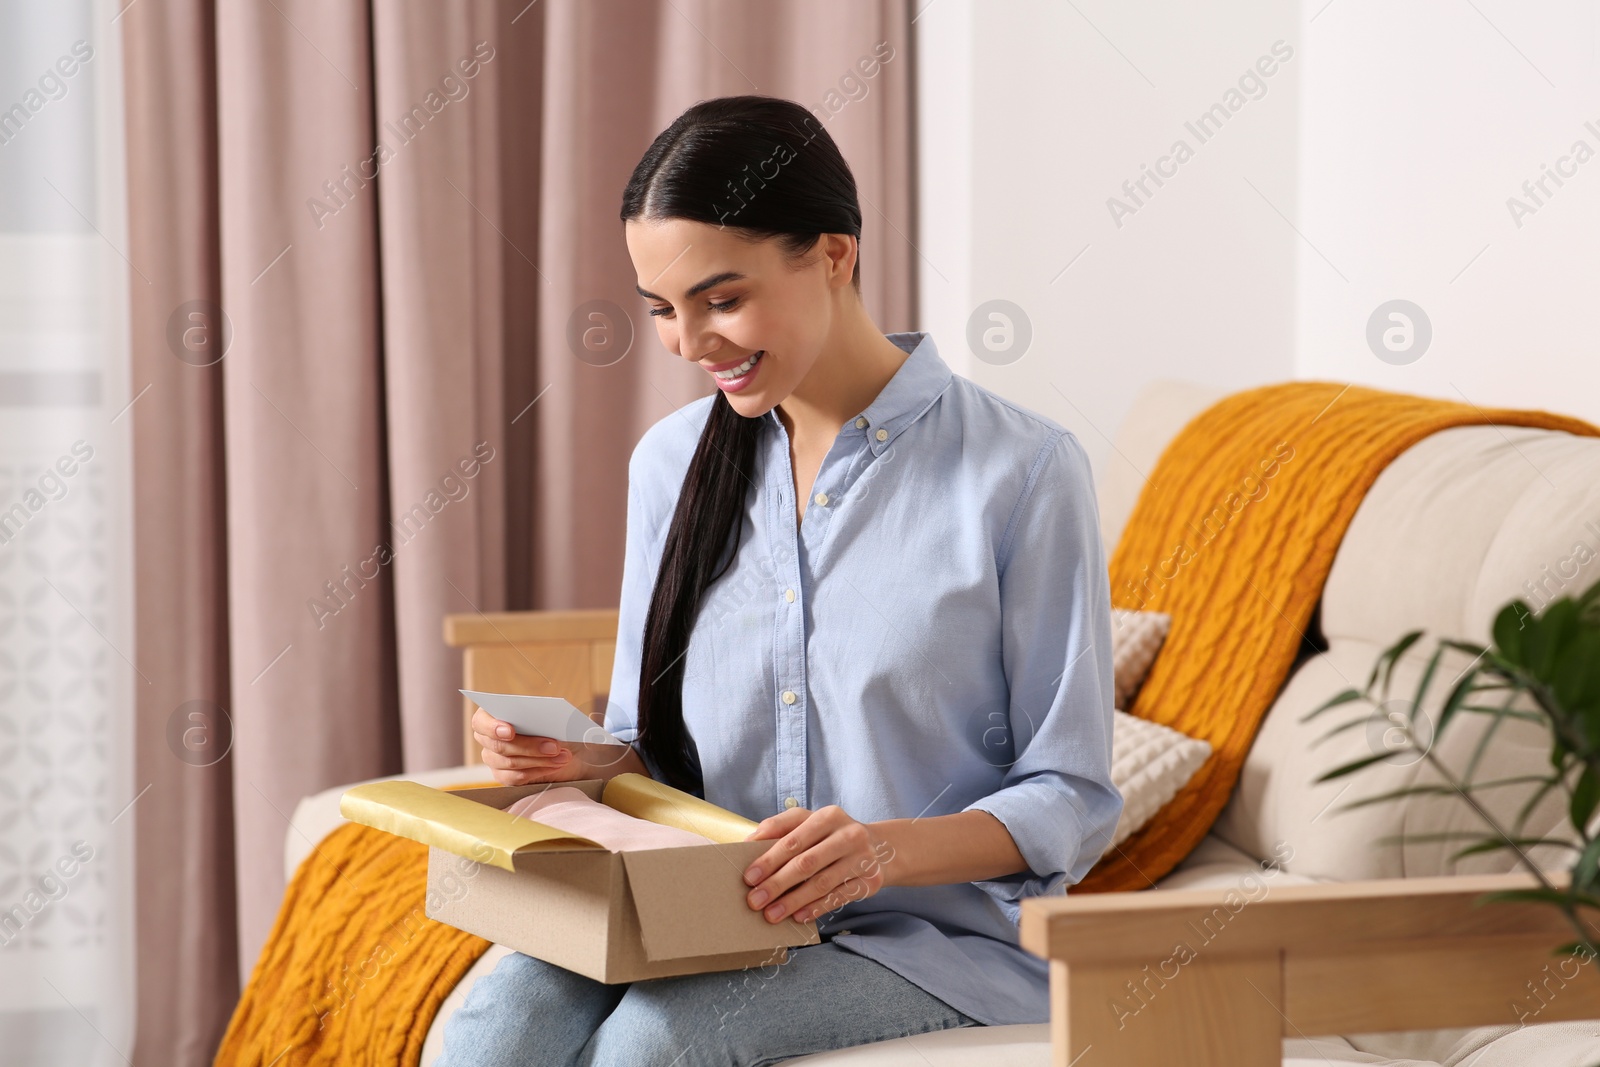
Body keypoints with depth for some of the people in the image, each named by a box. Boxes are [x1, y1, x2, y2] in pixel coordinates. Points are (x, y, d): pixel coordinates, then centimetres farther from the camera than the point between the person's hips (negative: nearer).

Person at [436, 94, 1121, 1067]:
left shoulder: (1023, 471, -6)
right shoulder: (671, 464, 11)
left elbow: (1070, 802, -5)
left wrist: (889, 850, -23)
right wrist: (594, 764, -6)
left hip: (945, 941, -4)